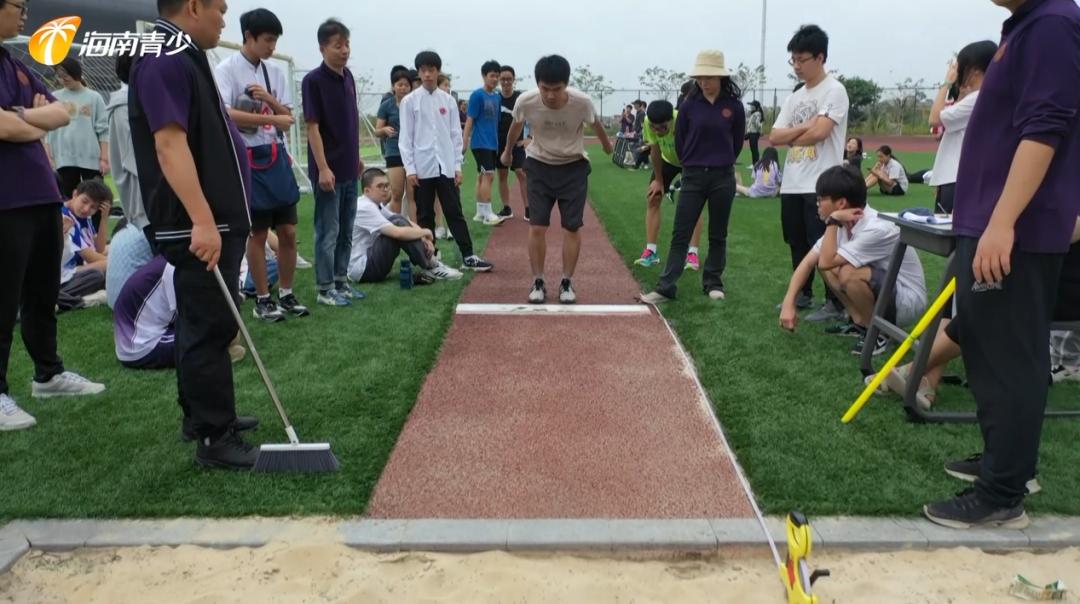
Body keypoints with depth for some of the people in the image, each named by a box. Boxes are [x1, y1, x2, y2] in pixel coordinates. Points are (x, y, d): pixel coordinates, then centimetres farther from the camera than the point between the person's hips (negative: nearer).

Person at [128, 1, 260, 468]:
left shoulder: (185, 57, 17)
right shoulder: (164, 61, -16)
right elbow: (169, 143, -25)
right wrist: (202, 220, -31)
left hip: (214, 220, 11)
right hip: (197, 226, -11)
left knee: (202, 322, 17)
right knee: (211, 326, -6)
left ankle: (201, 414, 29)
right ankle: (214, 438, 2)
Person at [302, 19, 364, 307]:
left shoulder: (348, 77, 10)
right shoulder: (313, 80, -12)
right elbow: (312, 126, -15)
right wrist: (323, 168, -19)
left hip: (349, 169, 7)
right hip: (329, 170, -7)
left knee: (345, 231, 14)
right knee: (328, 232, 0)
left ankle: (341, 281, 25)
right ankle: (325, 289, 9)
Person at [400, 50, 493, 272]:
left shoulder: (448, 100, 7)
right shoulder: (410, 101, 0)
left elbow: (456, 135, 8)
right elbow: (405, 137, -1)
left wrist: (458, 165, 2)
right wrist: (409, 168, -7)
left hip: (446, 166, 2)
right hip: (423, 167, -2)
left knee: (454, 212, 2)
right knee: (425, 215, 6)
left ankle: (468, 256, 2)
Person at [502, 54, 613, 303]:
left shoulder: (582, 102, -26)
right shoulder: (525, 101, -24)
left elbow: (596, 124, -1)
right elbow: (516, 126, 1)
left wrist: (607, 145, 19)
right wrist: (507, 152, 18)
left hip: (574, 167, 0)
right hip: (539, 166, 0)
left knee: (572, 227, -1)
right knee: (537, 226, -5)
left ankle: (567, 283, 12)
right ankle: (538, 282, 8)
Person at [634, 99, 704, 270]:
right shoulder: (648, 122, -29)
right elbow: (655, 151, -14)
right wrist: (658, 180, -6)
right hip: (667, 160, 4)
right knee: (652, 199, -4)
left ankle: (692, 253, -12)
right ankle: (650, 251, 0)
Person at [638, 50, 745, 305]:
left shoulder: (733, 105, -3)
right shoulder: (690, 104, -2)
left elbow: (738, 141, 9)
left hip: (723, 178, 0)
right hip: (693, 176, 0)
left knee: (718, 235, 9)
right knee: (681, 234, -1)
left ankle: (713, 283, 22)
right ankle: (666, 287, -1)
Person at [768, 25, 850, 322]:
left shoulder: (834, 90, -7)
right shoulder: (795, 97, 16)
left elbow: (819, 132, -19)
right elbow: (774, 137, 7)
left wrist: (791, 137, -1)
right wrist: (804, 127, -9)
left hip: (821, 185, -8)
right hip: (791, 184, 8)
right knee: (798, 243, 15)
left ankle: (835, 304, 3)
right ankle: (803, 294, 29)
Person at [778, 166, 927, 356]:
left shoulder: (876, 229, -29)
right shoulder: (842, 224, -4)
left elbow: (826, 262, -30)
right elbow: (808, 262, -1)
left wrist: (832, 221, -24)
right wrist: (789, 303, -9)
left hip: (907, 300, -8)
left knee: (848, 273, -32)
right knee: (827, 265, -2)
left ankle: (878, 332, -8)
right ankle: (861, 323, 6)